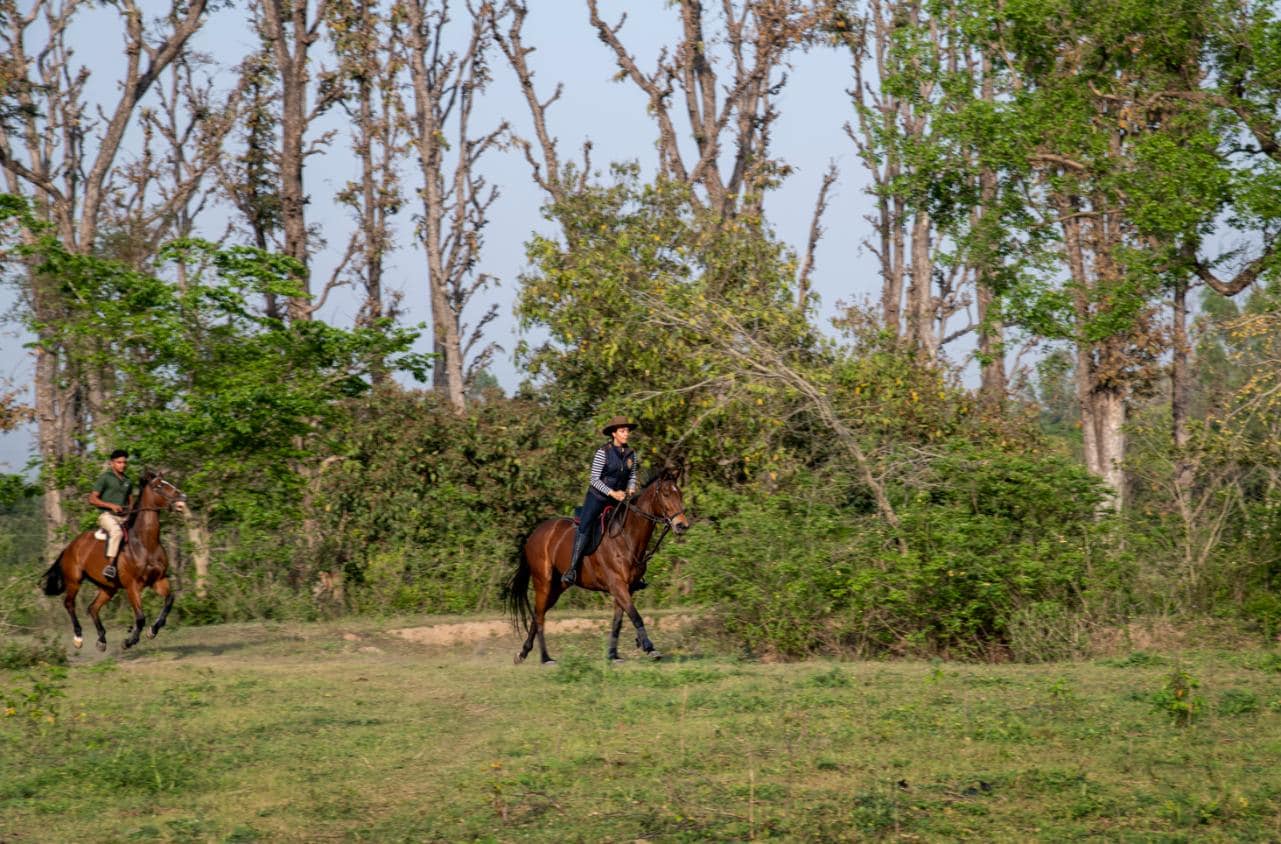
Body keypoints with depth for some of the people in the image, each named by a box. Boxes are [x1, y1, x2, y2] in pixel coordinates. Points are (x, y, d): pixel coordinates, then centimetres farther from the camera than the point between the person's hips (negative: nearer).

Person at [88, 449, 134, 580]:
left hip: (124, 517, 7)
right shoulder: (106, 478, 1)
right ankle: (110, 565, -41)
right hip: (107, 515, -7)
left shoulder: (128, 482, 19)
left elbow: (131, 502, 28)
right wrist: (110, 505, -14)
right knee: (116, 531, -37)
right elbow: (92, 499, -3)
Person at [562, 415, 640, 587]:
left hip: (618, 498, 5)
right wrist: (612, 493, -23)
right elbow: (595, 479, -14)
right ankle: (571, 570, -21)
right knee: (584, 528, -19)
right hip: (597, 497, -5)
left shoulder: (631, 454, 3)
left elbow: (632, 477, 13)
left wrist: (630, 490, -8)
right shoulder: (602, 452, -13)